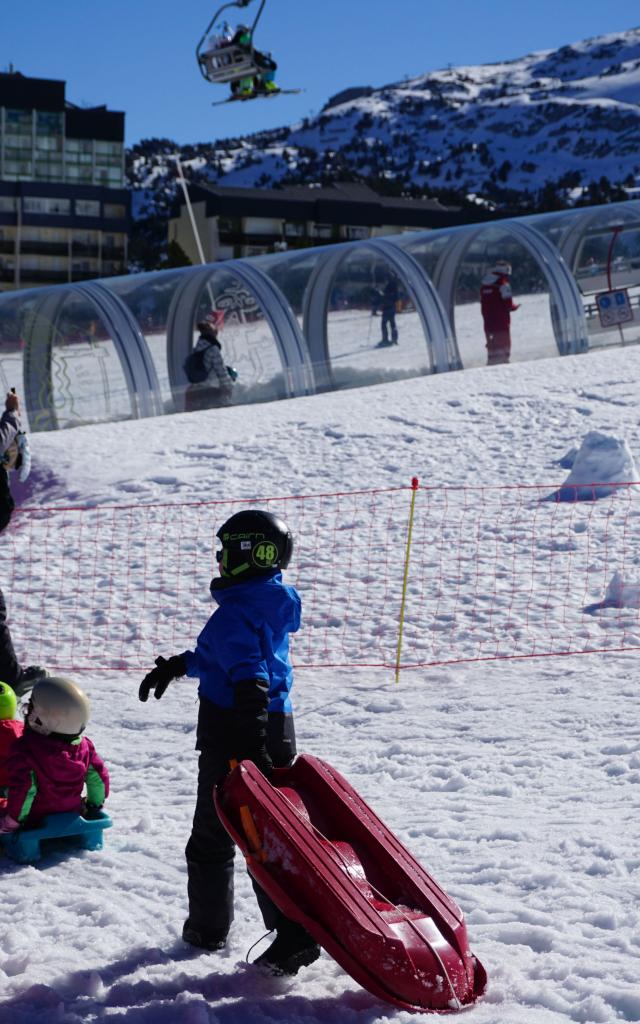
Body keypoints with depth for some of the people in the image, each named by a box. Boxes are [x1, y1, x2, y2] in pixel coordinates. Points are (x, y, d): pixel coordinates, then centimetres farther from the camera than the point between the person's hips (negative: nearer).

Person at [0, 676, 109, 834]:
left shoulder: (24, 750, -25)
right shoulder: (84, 746, -9)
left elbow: (22, 789, -27)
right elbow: (99, 778, -1)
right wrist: (94, 805, 17)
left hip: (36, 821, -6)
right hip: (72, 817, 6)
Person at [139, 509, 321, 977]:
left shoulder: (234, 613, -18)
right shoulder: (275, 605, 11)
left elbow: (249, 679, -31)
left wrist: (251, 744, -37)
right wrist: (178, 664, 34)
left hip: (235, 733, -8)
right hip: (279, 729, 8)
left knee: (212, 837, 10)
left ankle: (208, 928, 25)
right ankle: (295, 931, 3)